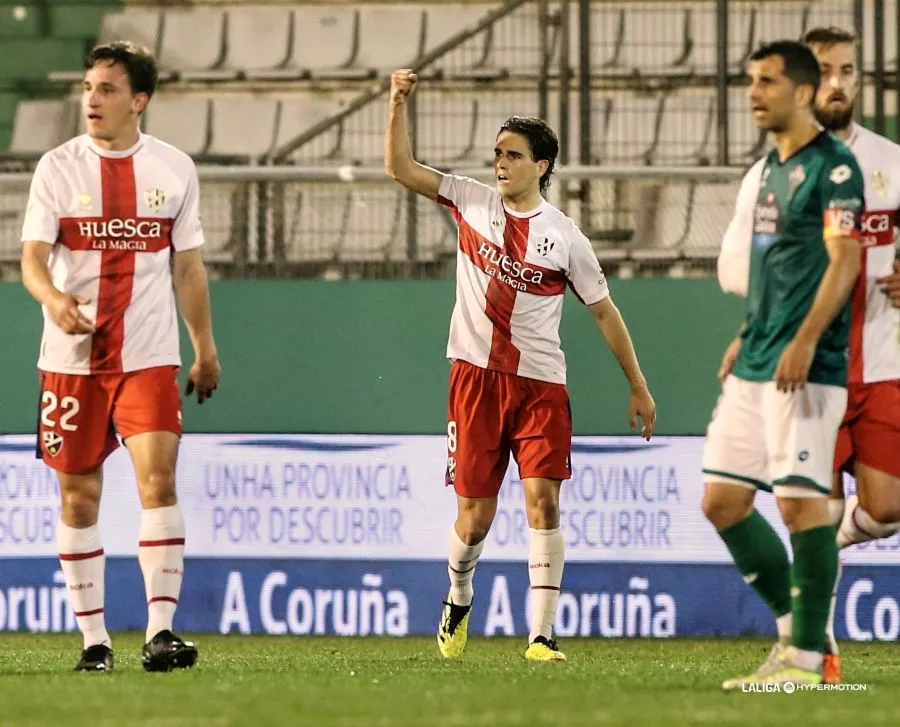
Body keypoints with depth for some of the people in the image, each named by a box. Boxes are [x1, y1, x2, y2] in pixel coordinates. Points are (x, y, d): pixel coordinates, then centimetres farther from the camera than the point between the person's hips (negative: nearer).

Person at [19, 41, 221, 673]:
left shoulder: (174, 169, 5)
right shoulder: (59, 167, 0)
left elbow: (188, 266, 13)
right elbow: (33, 258, -7)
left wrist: (206, 349, 15)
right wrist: (53, 299, -28)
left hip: (149, 355, 0)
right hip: (72, 355, 0)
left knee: (158, 477, -15)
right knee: (79, 496, 2)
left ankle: (161, 630, -18)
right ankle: (94, 638, 11)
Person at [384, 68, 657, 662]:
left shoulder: (564, 236, 0)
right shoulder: (473, 202, 5)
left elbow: (604, 311, 7)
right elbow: (401, 168, 4)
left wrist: (638, 386, 6)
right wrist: (399, 104, -10)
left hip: (541, 384, -1)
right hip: (476, 377, 1)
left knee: (543, 499, -12)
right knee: (475, 514, 2)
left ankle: (542, 635, -12)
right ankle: (459, 598, 32)